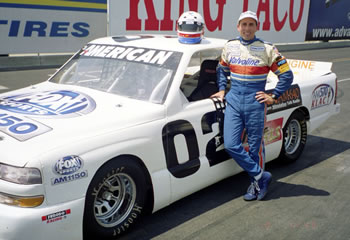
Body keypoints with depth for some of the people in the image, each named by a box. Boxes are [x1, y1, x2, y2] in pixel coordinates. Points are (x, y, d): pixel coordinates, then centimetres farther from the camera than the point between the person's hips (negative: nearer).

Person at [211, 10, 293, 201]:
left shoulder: (267, 49, -3)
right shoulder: (229, 47, 7)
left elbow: (286, 75, 1)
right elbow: (222, 69, 24)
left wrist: (273, 96, -3)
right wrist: (221, 90, 14)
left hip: (255, 103, -3)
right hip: (233, 101, 4)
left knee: (255, 147, 4)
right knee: (230, 145, -5)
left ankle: (256, 184, 22)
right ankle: (261, 176, 8)